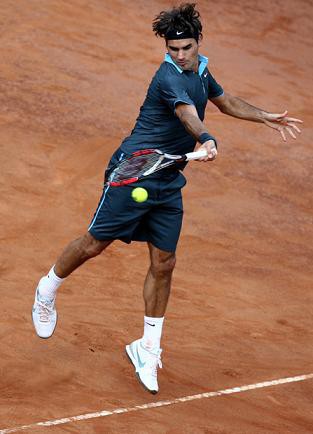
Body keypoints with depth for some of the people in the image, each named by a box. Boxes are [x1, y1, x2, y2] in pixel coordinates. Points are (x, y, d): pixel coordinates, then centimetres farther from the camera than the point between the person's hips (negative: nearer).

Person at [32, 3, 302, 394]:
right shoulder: (169, 76, -19)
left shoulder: (200, 71, 9)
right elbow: (187, 113, -39)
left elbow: (226, 101, 29)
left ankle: (148, 348, 13)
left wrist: (266, 117, 26)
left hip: (168, 185, 7)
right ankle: (48, 290, 32)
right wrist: (207, 140, -57)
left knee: (163, 264, 3)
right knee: (95, 244, 4)